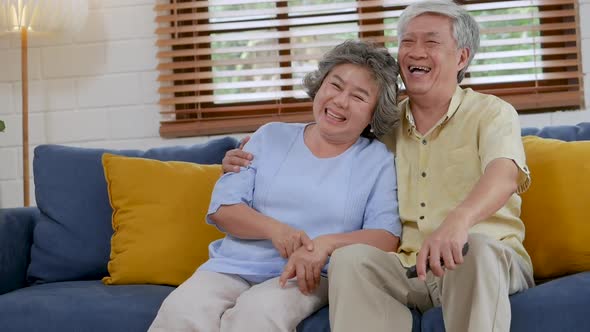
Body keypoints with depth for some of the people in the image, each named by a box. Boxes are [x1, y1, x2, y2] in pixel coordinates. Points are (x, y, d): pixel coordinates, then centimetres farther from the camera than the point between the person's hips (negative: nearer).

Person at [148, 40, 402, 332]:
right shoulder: (270, 137, 13)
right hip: (232, 265, 2)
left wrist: (327, 244, -21)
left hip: (308, 276, -2)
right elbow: (222, 208, 5)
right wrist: (274, 229, -14)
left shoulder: (378, 160, 8)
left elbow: (387, 237, -3)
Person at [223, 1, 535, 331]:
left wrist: (458, 220, -44)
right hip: (410, 269, 3)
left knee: (473, 249, -36)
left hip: (490, 259, -3)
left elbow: (504, 174, -20)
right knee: (350, 257, -26)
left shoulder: (491, 113, 1)